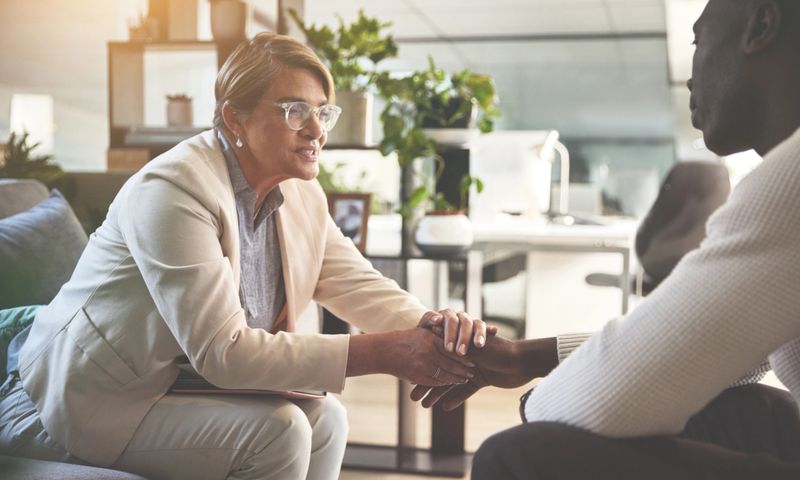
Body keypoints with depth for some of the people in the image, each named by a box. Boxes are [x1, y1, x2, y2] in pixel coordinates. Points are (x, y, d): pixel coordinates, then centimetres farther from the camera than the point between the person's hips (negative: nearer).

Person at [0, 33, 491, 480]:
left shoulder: (303, 197, 1)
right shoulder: (173, 189, -26)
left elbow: (362, 286, 2)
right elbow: (223, 351, -30)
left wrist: (430, 325, -22)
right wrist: (385, 354, -33)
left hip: (190, 384, 8)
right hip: (93, 403, -8)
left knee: (324, 418, -5)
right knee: (277, 429, -21)